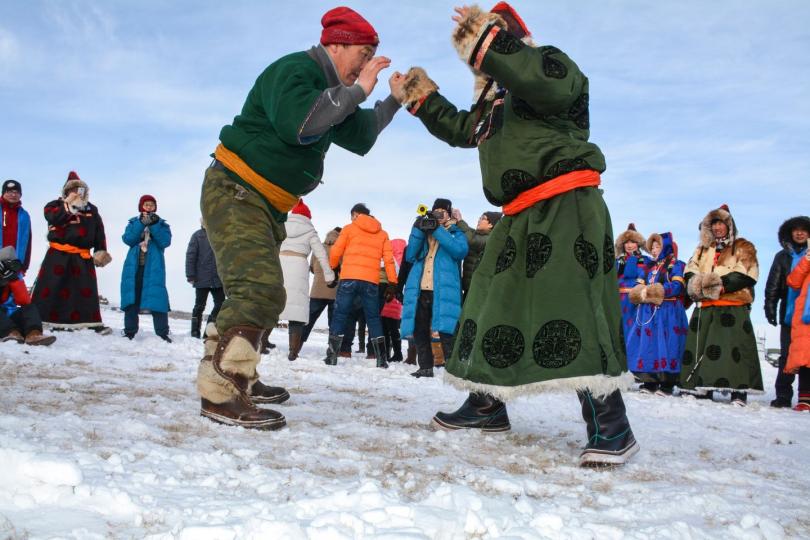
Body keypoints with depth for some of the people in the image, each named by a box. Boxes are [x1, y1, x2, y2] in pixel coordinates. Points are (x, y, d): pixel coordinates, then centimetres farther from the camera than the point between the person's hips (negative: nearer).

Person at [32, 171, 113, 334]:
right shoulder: (57, 204, 7)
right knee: (50, 286, -6)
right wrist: (69, 206, -13)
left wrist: (101, 250, 3)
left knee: (86, 288, 0)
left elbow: (99, 232, 12)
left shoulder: (91, 209, 15)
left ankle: (94, 323, -1)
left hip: (82, 255, 3)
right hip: (58, 253, -2)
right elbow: (51, 216, -15)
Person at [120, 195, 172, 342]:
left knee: (157, 297, -10)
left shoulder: (162, 224, 11)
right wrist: (142, 224, -12)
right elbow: (128, 239, -3)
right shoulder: (133, 222, 15)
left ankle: (162, 333, -9)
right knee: (132, 297, 2)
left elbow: (165, 242, -6)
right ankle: (130, 331, 8)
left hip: (154, 267, -2)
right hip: (134, 266, 2)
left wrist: (154, 225, -13)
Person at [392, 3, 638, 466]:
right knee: (494, 304, 12)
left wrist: (487, 39, -23)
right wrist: (421, 98, 30)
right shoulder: (495, 101, 26)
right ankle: (487, 405, 23)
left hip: (567, 206, -10)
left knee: (571, 313, -20)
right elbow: (459, 130, 39)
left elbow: (554, 87, -24)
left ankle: (611, 427, -18)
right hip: (521, 218, 10)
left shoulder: (546, 61, 1)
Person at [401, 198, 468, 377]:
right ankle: (425, 368, 15)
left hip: (444, 292, -4)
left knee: (445, 332, -12)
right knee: (419, 331, 6)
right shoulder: (423, 231, 22)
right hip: (420, 291, 4)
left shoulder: (455, 233, 12)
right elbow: (410, 256, 9)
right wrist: (418, 230, -2)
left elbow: (460, 250, -11)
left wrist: (438, 230, -12)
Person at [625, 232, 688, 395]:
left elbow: (677, 287, -13)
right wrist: (640, 293, -4)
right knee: (647, 346, 3)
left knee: (666, 347, -8)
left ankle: (667, 384, -3)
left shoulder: (675, 265, 0)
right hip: (648, 312, 7)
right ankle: (650, 382, 10)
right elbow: (640, 287, 21)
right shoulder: (650, 267, 22)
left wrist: (654, 292, -17)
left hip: (668, 313, -7)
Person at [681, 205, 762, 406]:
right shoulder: (702, 249, 23)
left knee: (733, 348, -14)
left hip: (733, 307, -5)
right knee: (700, 346, 2)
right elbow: (690, 273, 11)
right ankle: (702, 389, 8)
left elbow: (746, 276, -6)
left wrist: (719, 284, -14)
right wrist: (699, 285, -11)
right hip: (705, 308, 5)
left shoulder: (743, 248, 8)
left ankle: (739, 392, -14)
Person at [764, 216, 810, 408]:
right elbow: (773, 285, 9)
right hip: (789, 313, 1)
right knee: (786, 355, 0)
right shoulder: (783, 257, 13)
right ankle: (783, 395, 2)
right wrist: (770, 307, -2)